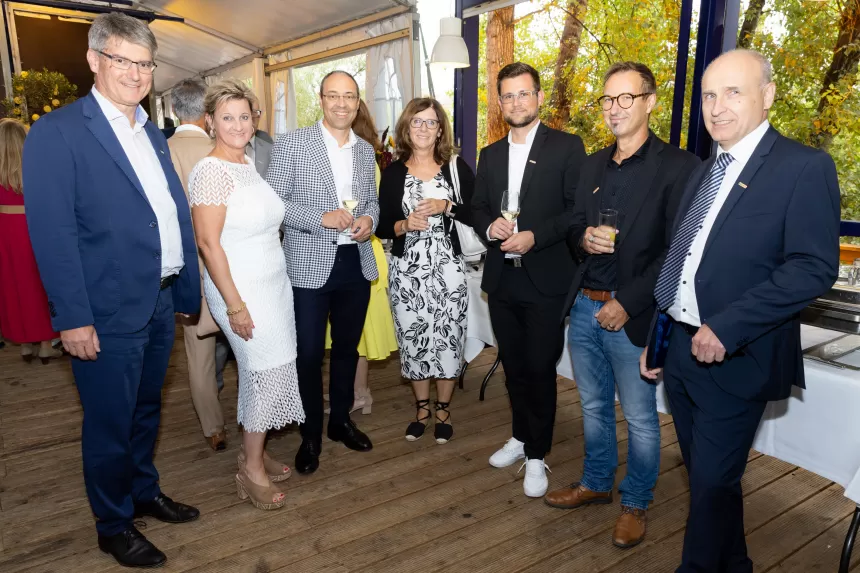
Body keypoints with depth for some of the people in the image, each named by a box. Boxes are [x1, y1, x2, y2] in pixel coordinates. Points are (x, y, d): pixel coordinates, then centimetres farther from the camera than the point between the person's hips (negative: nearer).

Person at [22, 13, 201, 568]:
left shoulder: (153, 135, 12)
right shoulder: (57, 132, -10)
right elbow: (53, 232, -15)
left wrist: (189, 289, 10)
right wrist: (73, 317, -18)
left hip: (161, 303, 7)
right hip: (108, 312, -7)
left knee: (147, 410, 22)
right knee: (110, 424, 10)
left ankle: (145, 492, 43)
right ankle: (114, 526, 30)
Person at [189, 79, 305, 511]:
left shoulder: (248, 163, 10)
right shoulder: (211, 170, -15)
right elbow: (208, 242, -19)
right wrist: (234, 305, -20)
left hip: (273, 284, 8)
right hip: (240, 288, -8)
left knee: (262, 372, 13)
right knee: (272, 370, -4)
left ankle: (253, 451, 29)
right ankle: (251, 468, 14)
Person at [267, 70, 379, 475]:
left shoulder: (365, 150, 10)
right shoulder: (291, 144, -5)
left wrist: (369, 219, -4)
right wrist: (322, 218, -21)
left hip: (356, 263, 5)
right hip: (310, 266, -4)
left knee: (347, 347, 16)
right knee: (309, 354, 4)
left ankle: (340, 421, 35)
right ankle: (311, 435, 23)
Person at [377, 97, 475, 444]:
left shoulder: (458, 169, 2)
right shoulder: (393, 173, 4)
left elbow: (477, 215, 1)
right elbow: (382, 226, 5)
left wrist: (447, 206, -13)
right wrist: (404, 225, -15)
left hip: (447, 268, -1)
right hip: (407, 270, 1)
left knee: (447, 338, 4)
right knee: (413, 340, 7)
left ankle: (443, 411, 24)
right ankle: (421, 408, 27)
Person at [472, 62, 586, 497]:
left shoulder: (567, 147, -4)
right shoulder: (490, 155, 12)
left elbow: (579, 210, -9)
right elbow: (478, 209, 14)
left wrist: (535, 236, -21)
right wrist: (491, 226, -8)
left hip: (545, 281, -5)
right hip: (501, 279, 5)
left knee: (540, 369, 3)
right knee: (513, 367, 16)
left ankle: (536, 455, 21)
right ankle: (520, 436, 36)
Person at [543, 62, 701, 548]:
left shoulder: (678, 166, -10)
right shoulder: (594, 164, 11)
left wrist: (628, 303, -16)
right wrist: (584, 238, -8)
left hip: (633, 315, -6)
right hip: (584, 307, 6)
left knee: (640, 417, 9)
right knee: (594, 407, 20)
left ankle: (636, 504, 30)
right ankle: (597, 483, 39)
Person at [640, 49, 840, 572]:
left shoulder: (804, 167, -9)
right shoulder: (705, 172, 13)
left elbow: (815, 268, -18)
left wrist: (726, 327, -23)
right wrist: (657, 340, 14)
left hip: (734, 358, -7)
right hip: (679, 348, 7)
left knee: (714, 482, 4)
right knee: (702, 473, 20)